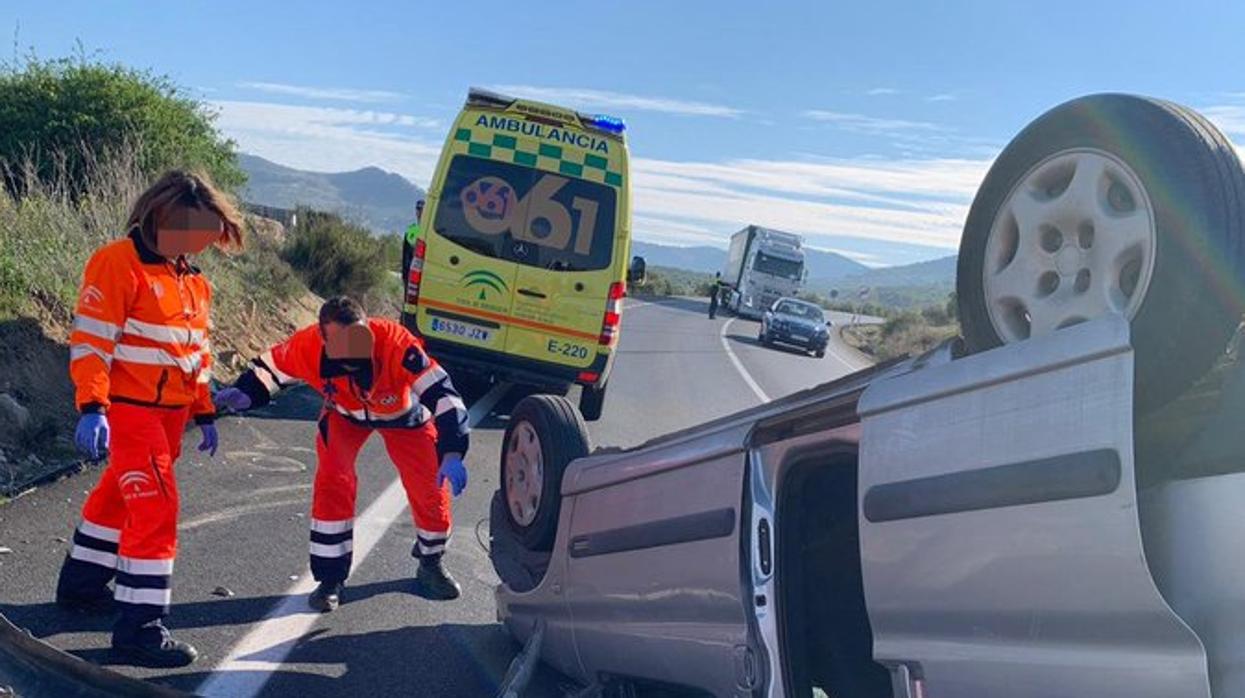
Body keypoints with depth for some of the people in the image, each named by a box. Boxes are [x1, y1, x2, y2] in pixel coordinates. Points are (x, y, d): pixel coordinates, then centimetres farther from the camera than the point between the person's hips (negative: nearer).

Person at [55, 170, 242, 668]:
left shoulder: (193, 281, 12)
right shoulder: (118, 264, -13)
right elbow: (90, 341, -17)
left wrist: (204, 413, 19)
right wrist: (91, 409, -24)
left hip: (170, 411, 8)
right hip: (128, 408, -8)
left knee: (121, 493, 20)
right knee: (156, 505, -12)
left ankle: (81, 584, 39)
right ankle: (139, 629, -6)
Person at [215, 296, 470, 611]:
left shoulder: (397, 343, -45)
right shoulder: (306, 346, -36)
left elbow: (441, 392, -45)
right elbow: (271, 367, -14)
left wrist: (452, 453, -52)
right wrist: (243, 394, -31)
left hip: (401, 411, -1)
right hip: (344, 412, 1)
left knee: (429, 485, -1)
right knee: (333, 482, -16)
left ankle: (431, 563, 27)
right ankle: (330, 577, 0)